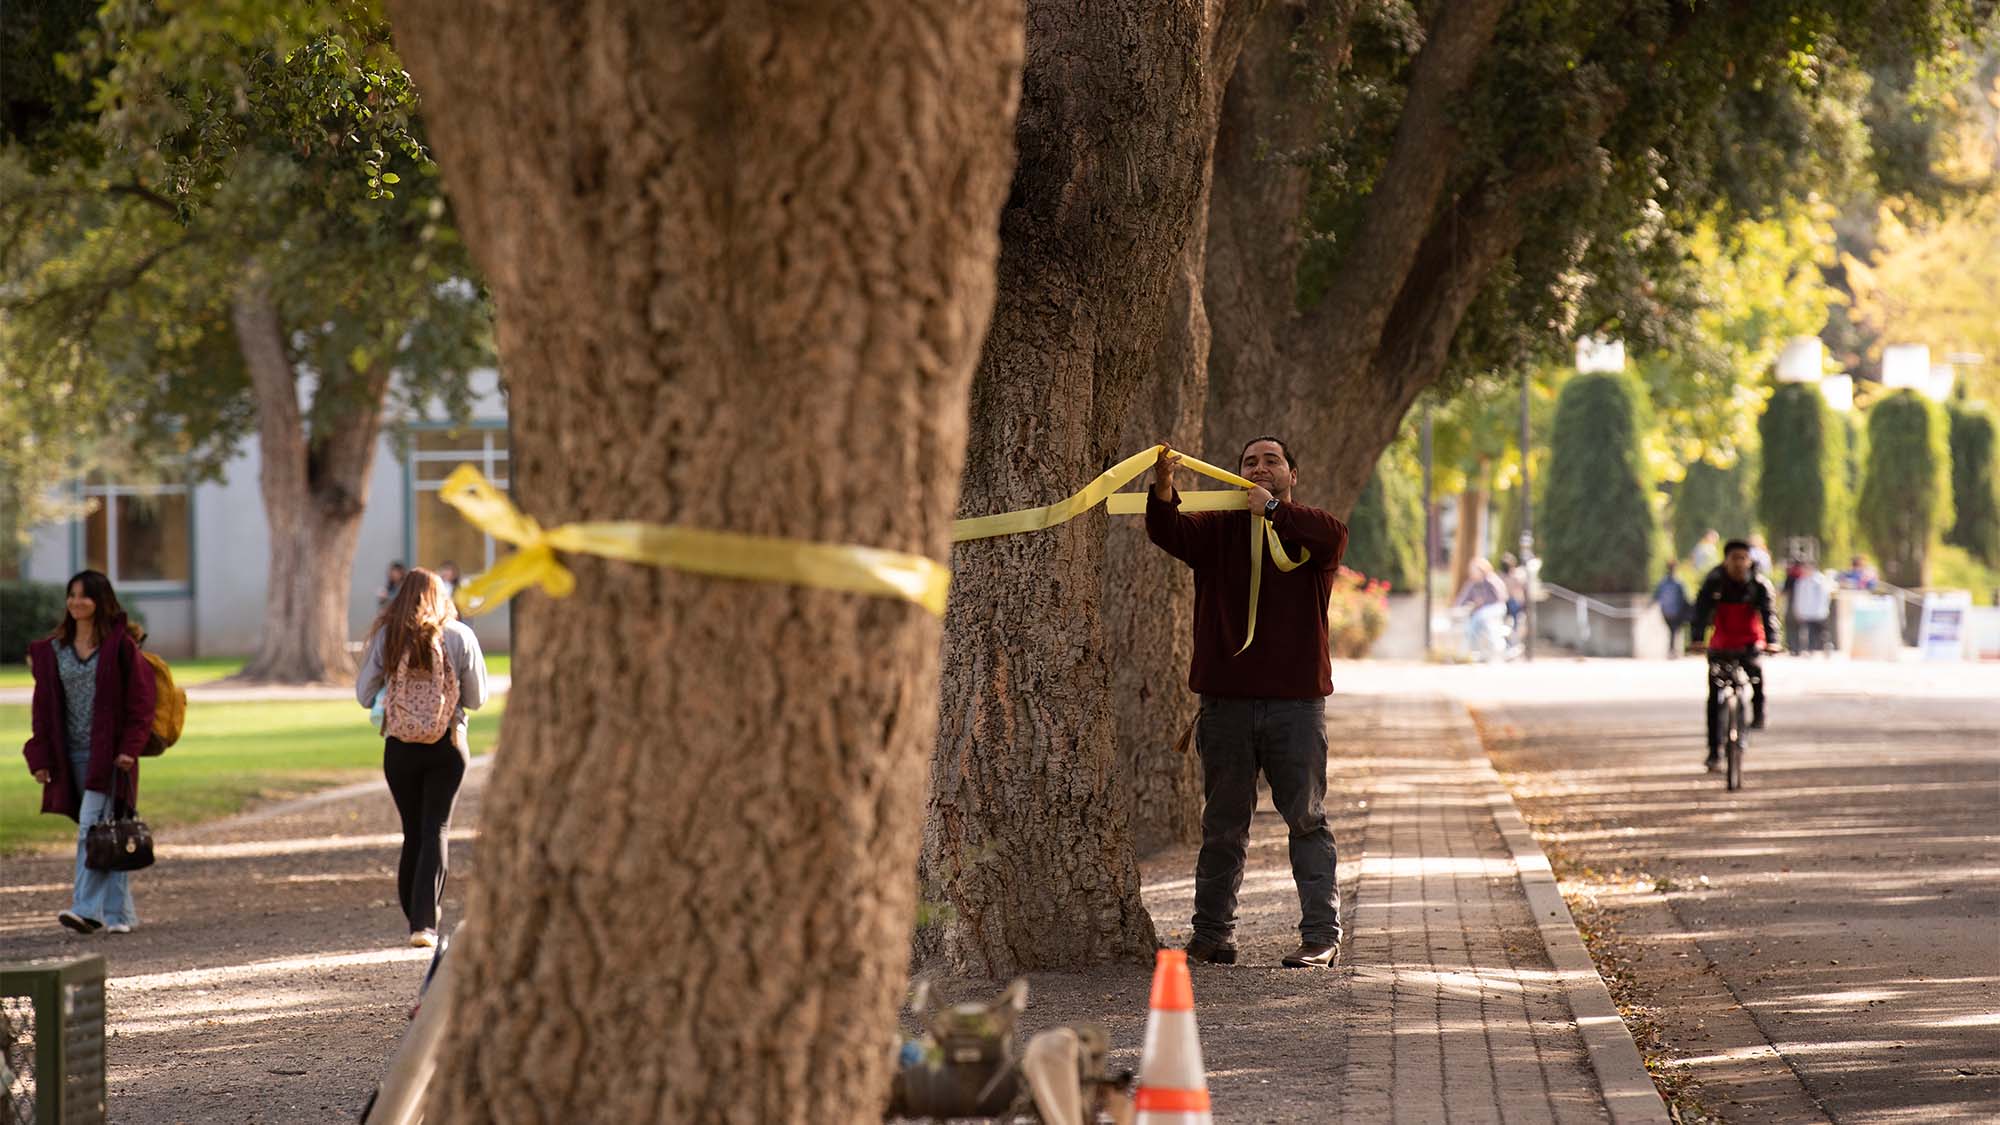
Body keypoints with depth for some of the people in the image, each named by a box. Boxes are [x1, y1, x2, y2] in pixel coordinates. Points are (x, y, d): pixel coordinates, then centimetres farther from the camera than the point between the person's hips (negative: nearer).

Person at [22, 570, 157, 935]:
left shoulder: (120, 645, -3)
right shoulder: (51, 651, 9)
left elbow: (139, 698, -5)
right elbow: (43, 706, 10)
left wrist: (129, 748, -13)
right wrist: (40, 757, 3)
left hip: (109, 752, -5)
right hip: (72, 754, 5)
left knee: (92, 825, -16)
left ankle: (87, 908, -19)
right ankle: (120, 913, 14)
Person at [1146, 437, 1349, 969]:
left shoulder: (1311, 531, 6)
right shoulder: (1217, 530, 10)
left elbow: (1333, 535, -18)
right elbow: (1166, 532, -9)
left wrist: (1273, 510, -16)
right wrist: (1163, 487, -28)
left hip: (1296, 702, -2)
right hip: (1227, 701, 2)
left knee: (1306, 819, 1)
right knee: (1222, 824, 8)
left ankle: (1321, 933, 3)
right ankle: (1212, 933, 15)